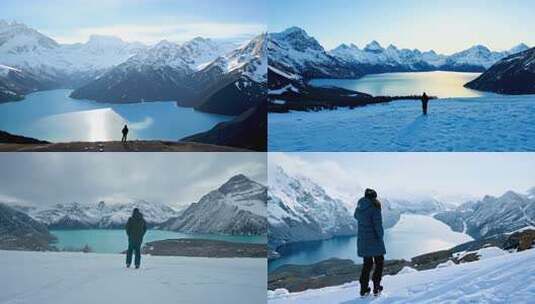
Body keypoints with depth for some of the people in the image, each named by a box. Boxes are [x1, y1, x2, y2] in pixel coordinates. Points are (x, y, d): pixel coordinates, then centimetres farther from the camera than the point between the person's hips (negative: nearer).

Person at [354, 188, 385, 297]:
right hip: (374, 239, -6)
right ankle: (376, 287, 9)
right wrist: (380, 237, -3)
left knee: (367, 263, 18)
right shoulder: (375, 208, -18)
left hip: (362, 239, 6)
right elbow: (378, 224, -19)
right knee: (379, 263, 12)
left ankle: (364, 288, 18)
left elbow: (356, 216, 22)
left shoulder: (359, 207, 0)